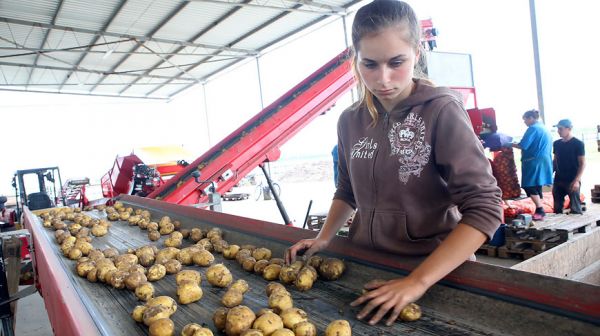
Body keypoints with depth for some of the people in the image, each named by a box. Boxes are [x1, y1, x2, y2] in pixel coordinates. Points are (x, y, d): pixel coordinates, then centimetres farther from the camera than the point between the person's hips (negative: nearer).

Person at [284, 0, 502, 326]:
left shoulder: (441, 111, -17)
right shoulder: (350, 120, -2)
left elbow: (483, 207, -22)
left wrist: (418, 281, -28)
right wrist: (324, 237, -2)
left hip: (435, 268, -4)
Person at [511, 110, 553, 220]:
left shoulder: (533, 128, -11)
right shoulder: (545, 129, 19)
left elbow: (523, 146, -16)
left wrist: (511, 144, -2)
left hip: (534, 162, -10)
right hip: (543, 162, 10)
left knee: (529, 186, -8)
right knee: (537, 187, 12)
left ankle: (540, 211, -11)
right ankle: (539, 211, 14)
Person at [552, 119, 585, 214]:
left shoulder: (578, 143, -6)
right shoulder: (556, 144, 9)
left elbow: (582, 164, -8)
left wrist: (576, 180, -16)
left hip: (572, 180, -5)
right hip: (558, 180, 5)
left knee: (575, 209, -3)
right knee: (557, 208, 7)